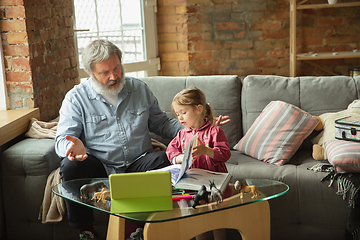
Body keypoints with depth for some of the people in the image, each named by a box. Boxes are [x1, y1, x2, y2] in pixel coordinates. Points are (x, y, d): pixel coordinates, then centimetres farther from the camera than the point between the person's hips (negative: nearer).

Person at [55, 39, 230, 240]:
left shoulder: (140, 89, 10)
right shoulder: (76, 98, 1)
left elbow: (161, 124, 16)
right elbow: (63, 139, -4)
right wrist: (73, 146, -30)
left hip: (138, 163, 2)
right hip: (99, 166, -1)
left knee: (165, 161, -29)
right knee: (70, 166, -32)